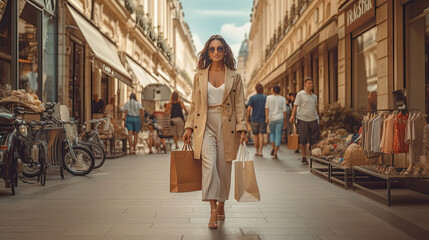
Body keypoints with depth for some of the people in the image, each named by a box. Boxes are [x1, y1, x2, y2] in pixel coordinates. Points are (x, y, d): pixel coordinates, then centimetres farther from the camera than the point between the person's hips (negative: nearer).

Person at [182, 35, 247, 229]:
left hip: (227, 126, 0)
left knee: (224, 167, 5)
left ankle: (221, 205, 25)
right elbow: (194, 104, 12)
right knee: (209, 164, -16)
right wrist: (189, 127, 5)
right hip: (205, 125, 0)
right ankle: (213, 211, -14)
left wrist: (242, 129, -5)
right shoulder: (199, 76, 9)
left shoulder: (234, 77, 6)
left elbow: (239, 105, 3)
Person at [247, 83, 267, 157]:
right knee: (261, 135, -1)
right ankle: (260, 152, -9)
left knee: (255, 135, 11)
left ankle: (257, 151, 18)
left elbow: (249, 109, -10)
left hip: (254, 120, 0)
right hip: (263, 120, 1)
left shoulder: (252, 97, -3)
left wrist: (247, 119, -2)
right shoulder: (266, 97, 1)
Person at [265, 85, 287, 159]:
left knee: (272, 133, 21)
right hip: (280, 118, -1)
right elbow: (284, 110, 1)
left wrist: (266, 118, -10)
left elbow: (267, 108, -7)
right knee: (278, 135, 0)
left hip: (271, 118, 1)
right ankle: (275, 153, -7)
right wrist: (285, 121, 6)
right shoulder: (283, 99, 4)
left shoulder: (269, 97, 2)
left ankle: (273, 147, 3)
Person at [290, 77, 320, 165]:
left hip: (313, 119, 4)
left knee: (314, 140, 0)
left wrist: (317, 117, 16)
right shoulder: (300, 94, 0)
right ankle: (304, 157, 9)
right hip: (302, 120, -4)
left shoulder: (314, 96, 15)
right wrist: (293, 116, -14)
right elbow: (295, 106, -4)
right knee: (303, 140, -4)